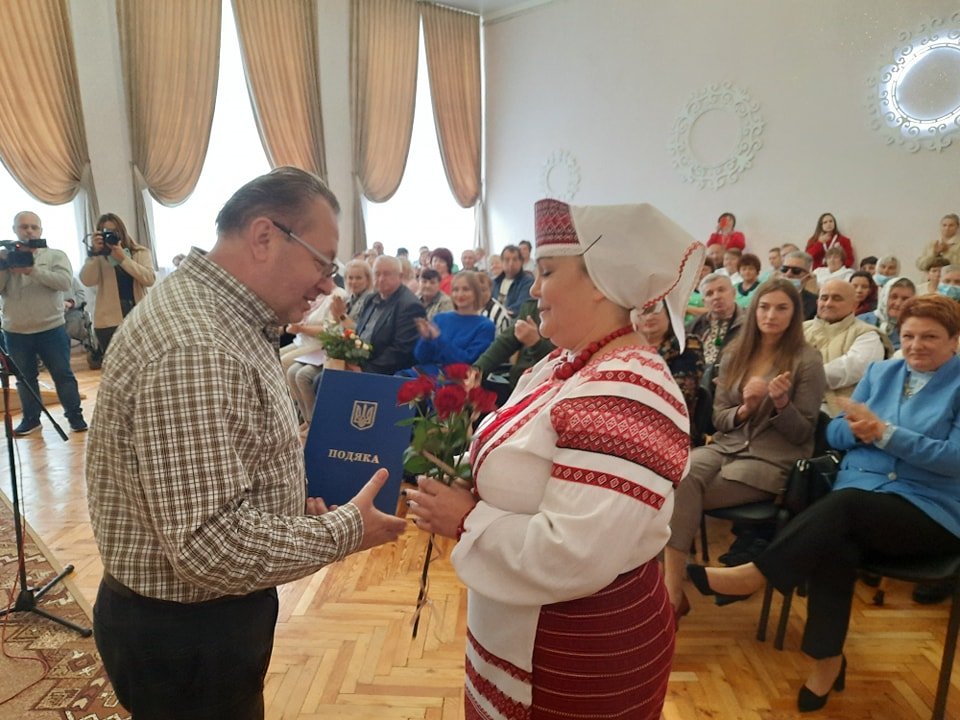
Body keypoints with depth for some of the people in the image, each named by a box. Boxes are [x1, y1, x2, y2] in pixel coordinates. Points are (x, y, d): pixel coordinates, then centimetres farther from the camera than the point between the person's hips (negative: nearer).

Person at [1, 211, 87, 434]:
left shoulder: (55, 255, 1)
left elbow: (65, 282, -17)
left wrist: (33, 270, -24)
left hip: (51, 329, -2)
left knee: (63, 374, 3)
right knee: (25, 378, 13)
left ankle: (75, 415, 12)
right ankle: (31, 419, 24)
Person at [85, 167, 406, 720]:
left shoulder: (219, 314, 4)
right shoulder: (194, 350, -30)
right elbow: (209, 545, -32)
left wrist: (298, 495, 2)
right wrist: (346, 528, -21)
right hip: (185, 633, -9)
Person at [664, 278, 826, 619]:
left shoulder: (807, 360, -2)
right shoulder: (734, 354, 10)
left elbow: (802, 433, -3)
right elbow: (719, 418, 10)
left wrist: (781, 403, -21)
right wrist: (744, 409, -11)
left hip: (774, 461, -4)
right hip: (727, 446, 4)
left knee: (683, 495, -26)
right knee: (680, 476, -30)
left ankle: (671, 586, -12)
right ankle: (671, 588, -27)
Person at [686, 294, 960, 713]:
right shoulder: (880, 372, 15)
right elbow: (834, 433, 12)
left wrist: (884, 433, -19)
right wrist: (857, 429, -11)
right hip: (860, 493, 4)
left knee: (844, 506, -35)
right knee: (834, 542, -30)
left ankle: (753, 575, -27)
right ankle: (827, 659, -15)